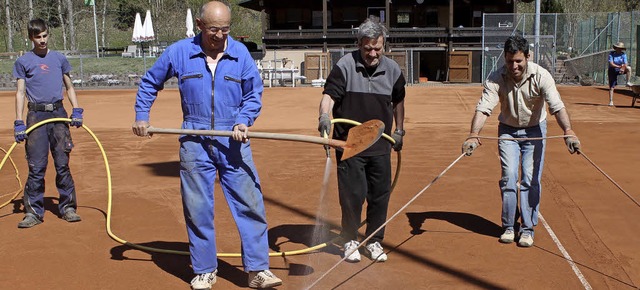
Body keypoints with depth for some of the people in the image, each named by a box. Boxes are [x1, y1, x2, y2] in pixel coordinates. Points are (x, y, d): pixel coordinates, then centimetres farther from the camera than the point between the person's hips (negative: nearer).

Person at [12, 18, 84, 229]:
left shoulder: (59, 58, 12)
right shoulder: (23, 61, 5)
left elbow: (69, 87, 17)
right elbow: (20, 92, 2)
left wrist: (76, 110, 3)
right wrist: (18, 123, -6)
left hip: (59, 113, 2)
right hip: (36, 115, -2)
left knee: (62, 164, 4)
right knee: (37, 167, -3)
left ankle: (68, 207, 12)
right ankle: (33, 212, 5)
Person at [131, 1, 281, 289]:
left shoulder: (240, 53, 0)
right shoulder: (178, 52, 0)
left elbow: (254, 94, 6)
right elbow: (150, 82, 14)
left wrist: (243, 121, -10)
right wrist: (141, 116, 7)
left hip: (233, 141, 0)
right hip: (194, 143, 0)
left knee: (250, 205, -2)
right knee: (197, 209, 7)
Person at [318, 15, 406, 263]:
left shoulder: (393, 70, 6)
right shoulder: (345, 65, -6)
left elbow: (398, 101, 21)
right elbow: (329, 95, -14)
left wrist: (399, 131, 20)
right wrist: (324, 115, -34)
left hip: (381, 146, 4)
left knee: (380, 195, 7)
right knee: (353, 194, -2)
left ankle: (374, 242, 23)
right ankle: (350, 241, 18)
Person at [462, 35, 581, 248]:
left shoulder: (541, 76, -23)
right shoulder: (496, 78, -20)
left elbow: (557, 106, -33)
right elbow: (483, 108, -30)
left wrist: (568, 131, -50)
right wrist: (473, 135, -46)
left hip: (534, 130, -1)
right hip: (508, 130, 1)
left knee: (531, 179, -5)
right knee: (509, 176, -5)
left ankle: (527, 229, 7)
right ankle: (508, 227, 11)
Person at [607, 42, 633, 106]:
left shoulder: (623, 54, -5)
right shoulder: (611, 54, -13)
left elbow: (626, 64, -14)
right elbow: (611, 64, -23)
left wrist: (623, 69, -35)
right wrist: (619, 66, -37)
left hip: (620, 70, 3)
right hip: (612, 71, -3)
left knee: (629, 68, -26)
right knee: (611, 87, -5)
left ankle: (628, 82, -18)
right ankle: (611, 101, 2)